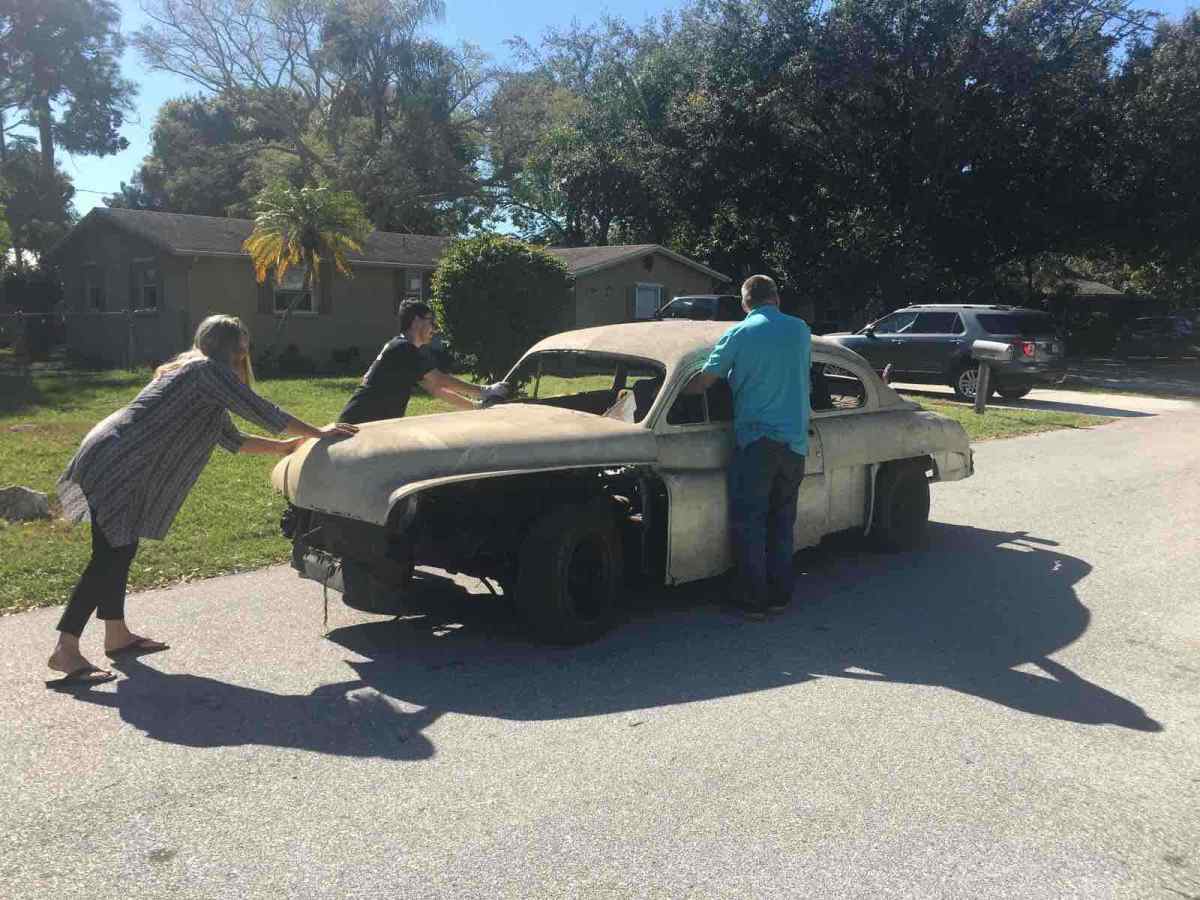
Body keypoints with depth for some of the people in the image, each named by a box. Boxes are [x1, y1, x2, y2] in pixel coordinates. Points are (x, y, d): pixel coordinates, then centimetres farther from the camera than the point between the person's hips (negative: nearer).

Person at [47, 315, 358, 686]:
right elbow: (260, 409, -11)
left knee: (117, 550, 16)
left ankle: (117, 634, 26)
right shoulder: (208, 370, -9)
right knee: (111, 555, -9)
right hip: (113, 464, -10)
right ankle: (65, 651, -6)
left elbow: (232, 439, 24)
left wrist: (282, 446, 24)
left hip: (109, 460, 10)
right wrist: (317, 432, -3)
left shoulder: (191, 371, 21)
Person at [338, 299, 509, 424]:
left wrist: (477, 405, 9)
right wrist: (486, 391, -11)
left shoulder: (408, 350, 15)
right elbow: (442, 381, -16)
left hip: (375, 425, 10)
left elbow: (436, 389, 14)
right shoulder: (403, 349, -15)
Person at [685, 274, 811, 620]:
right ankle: (780, 594, 18)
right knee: (782, 521, 14)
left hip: (756, 439, -4)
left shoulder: (738, 335, -4)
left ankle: (754, 599, 4)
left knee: (748, 523, 3)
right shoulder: (801, 331, 8)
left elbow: (702, 382, -4)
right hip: (795, 442, 4)